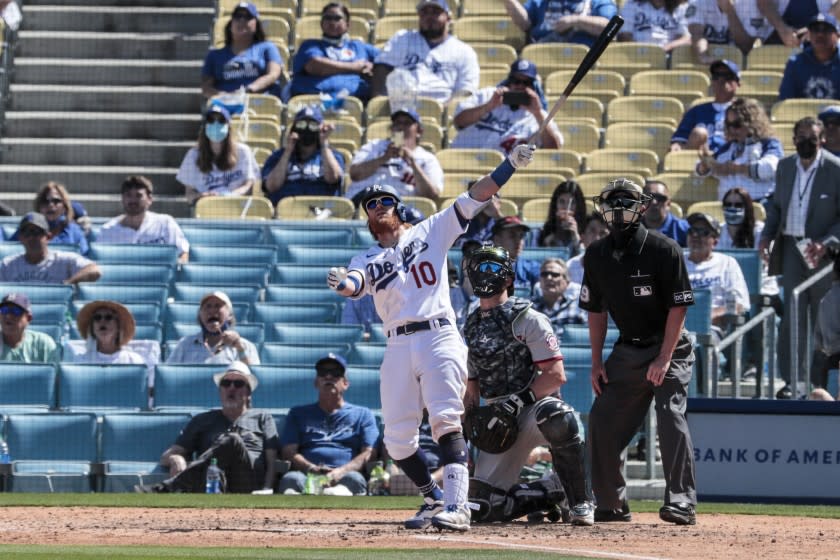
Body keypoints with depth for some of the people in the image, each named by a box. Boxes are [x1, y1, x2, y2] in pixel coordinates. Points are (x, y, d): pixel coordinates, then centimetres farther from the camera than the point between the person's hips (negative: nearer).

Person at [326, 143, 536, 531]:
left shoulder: (430, 233, 12)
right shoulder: (367, 260, 15)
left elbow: (474, 199, 6)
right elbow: (355, 285, -7)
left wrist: (510, 165, -4)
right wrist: (341, 283, -31)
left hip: (439, 336, -4)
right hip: (398, 347, 4)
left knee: (445, 420, -19)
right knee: (397, 438, 1)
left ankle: (456, 507, -27)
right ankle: (434, 499, 22)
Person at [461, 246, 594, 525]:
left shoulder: (527, 319, -6)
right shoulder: (472, 327, 14)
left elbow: (556, 375, -14)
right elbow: (472, 387, 20)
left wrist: (520, 400, -24)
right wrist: (469, 421, 3)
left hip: (535, 407, -5)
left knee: (556, 417, -43)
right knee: (483, 505, -11)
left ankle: (581, 502, -28)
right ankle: (554, 491, 11)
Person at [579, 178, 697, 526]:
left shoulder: (664, 250, -14)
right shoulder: (597, 255, 2)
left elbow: (678, 307, -14)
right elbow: (596, 310, 11)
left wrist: (664, 358, -20)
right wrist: (597, 363, 5)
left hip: (669, 347, -6)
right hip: (627, 350, 6)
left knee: (670, 417, -21)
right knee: (601, 422, 0)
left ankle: (682, 503, -21)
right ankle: (611, 506, 12)